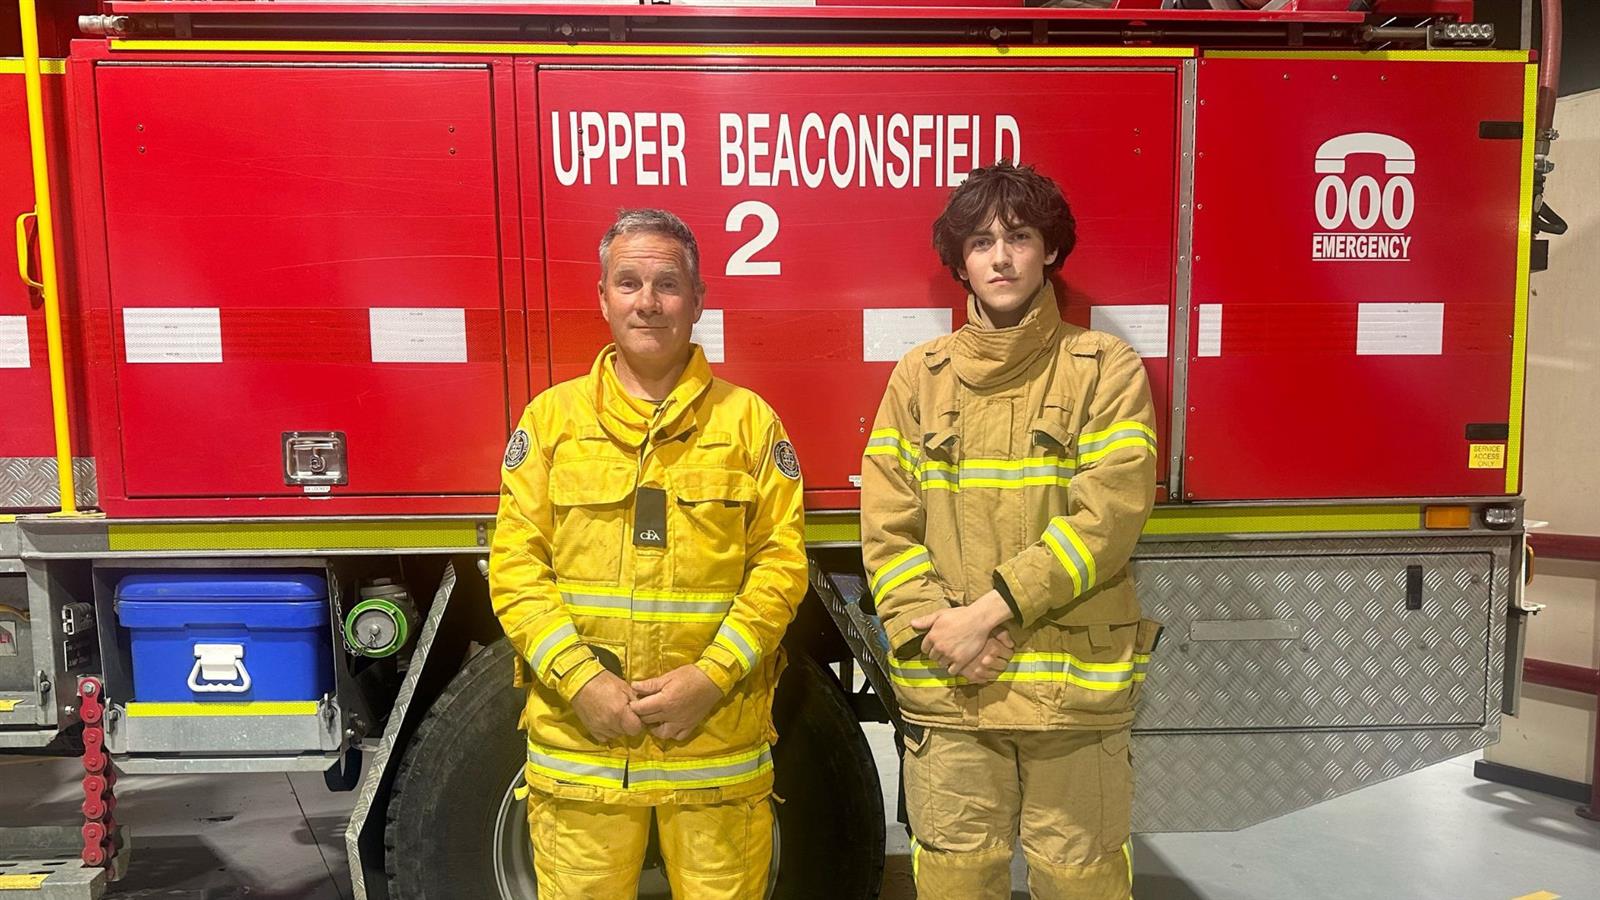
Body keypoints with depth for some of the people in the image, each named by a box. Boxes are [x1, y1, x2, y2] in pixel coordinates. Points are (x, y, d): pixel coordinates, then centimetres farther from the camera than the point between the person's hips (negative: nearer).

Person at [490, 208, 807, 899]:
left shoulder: (748, 419, 3)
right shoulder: (551, 417, 4)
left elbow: (782, 562, -1)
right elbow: (515, 566, 0)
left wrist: (710, 676, -12)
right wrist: (581, 681, -11)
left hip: (718, 740, 0)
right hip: (579, 739, 1)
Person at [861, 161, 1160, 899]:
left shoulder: (1106, 370, -1)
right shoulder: (919, 378, 6)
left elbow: (1109, 516, -11)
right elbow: (887, 527, 1)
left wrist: (991, 608, -15)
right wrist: (940, 630, -12)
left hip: (1075, 689, -1)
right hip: (946, 693, 2)